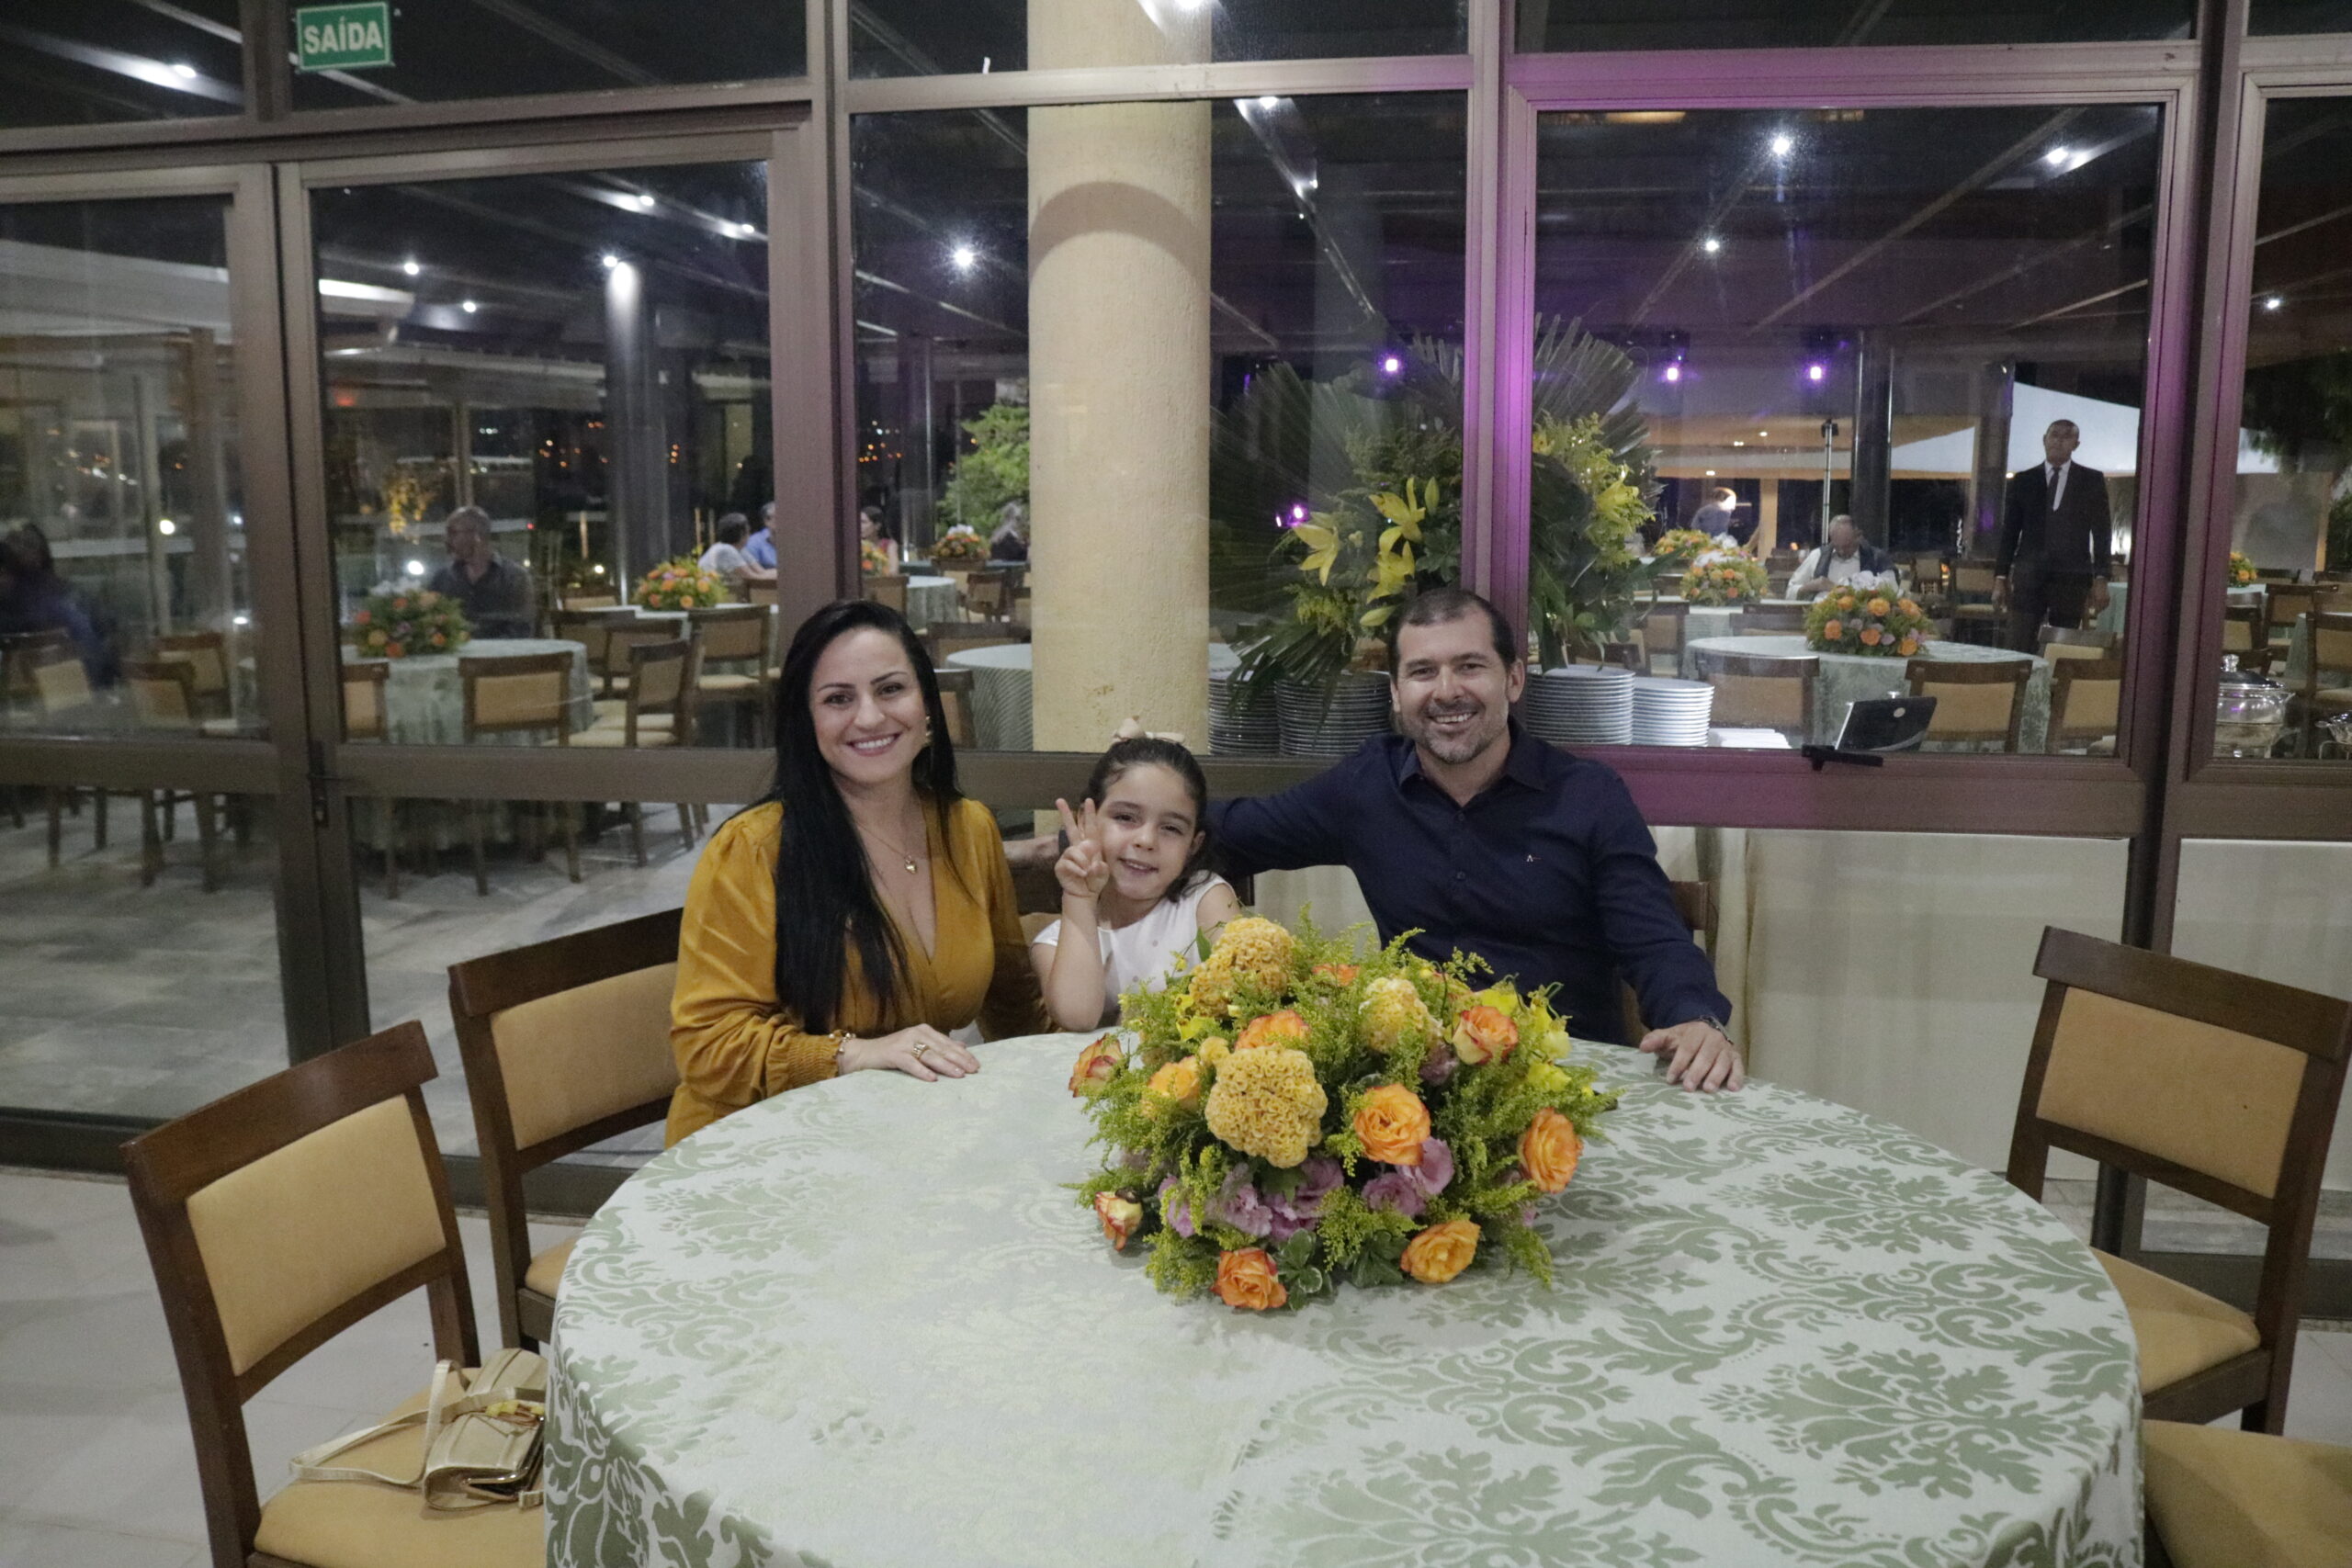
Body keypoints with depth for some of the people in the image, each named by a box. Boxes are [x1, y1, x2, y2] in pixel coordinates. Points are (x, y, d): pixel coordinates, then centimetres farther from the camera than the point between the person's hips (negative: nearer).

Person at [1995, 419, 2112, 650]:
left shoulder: (2092, 481, 8)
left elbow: (2101, 533, 5)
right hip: (2029, 577, 0)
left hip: (2072, 579, 0)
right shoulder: (2022, 481, 10)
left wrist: (2101, 579, -2)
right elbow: (2009, 533, 9)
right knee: (2018, 650, -7)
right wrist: (2000, 577, 3)